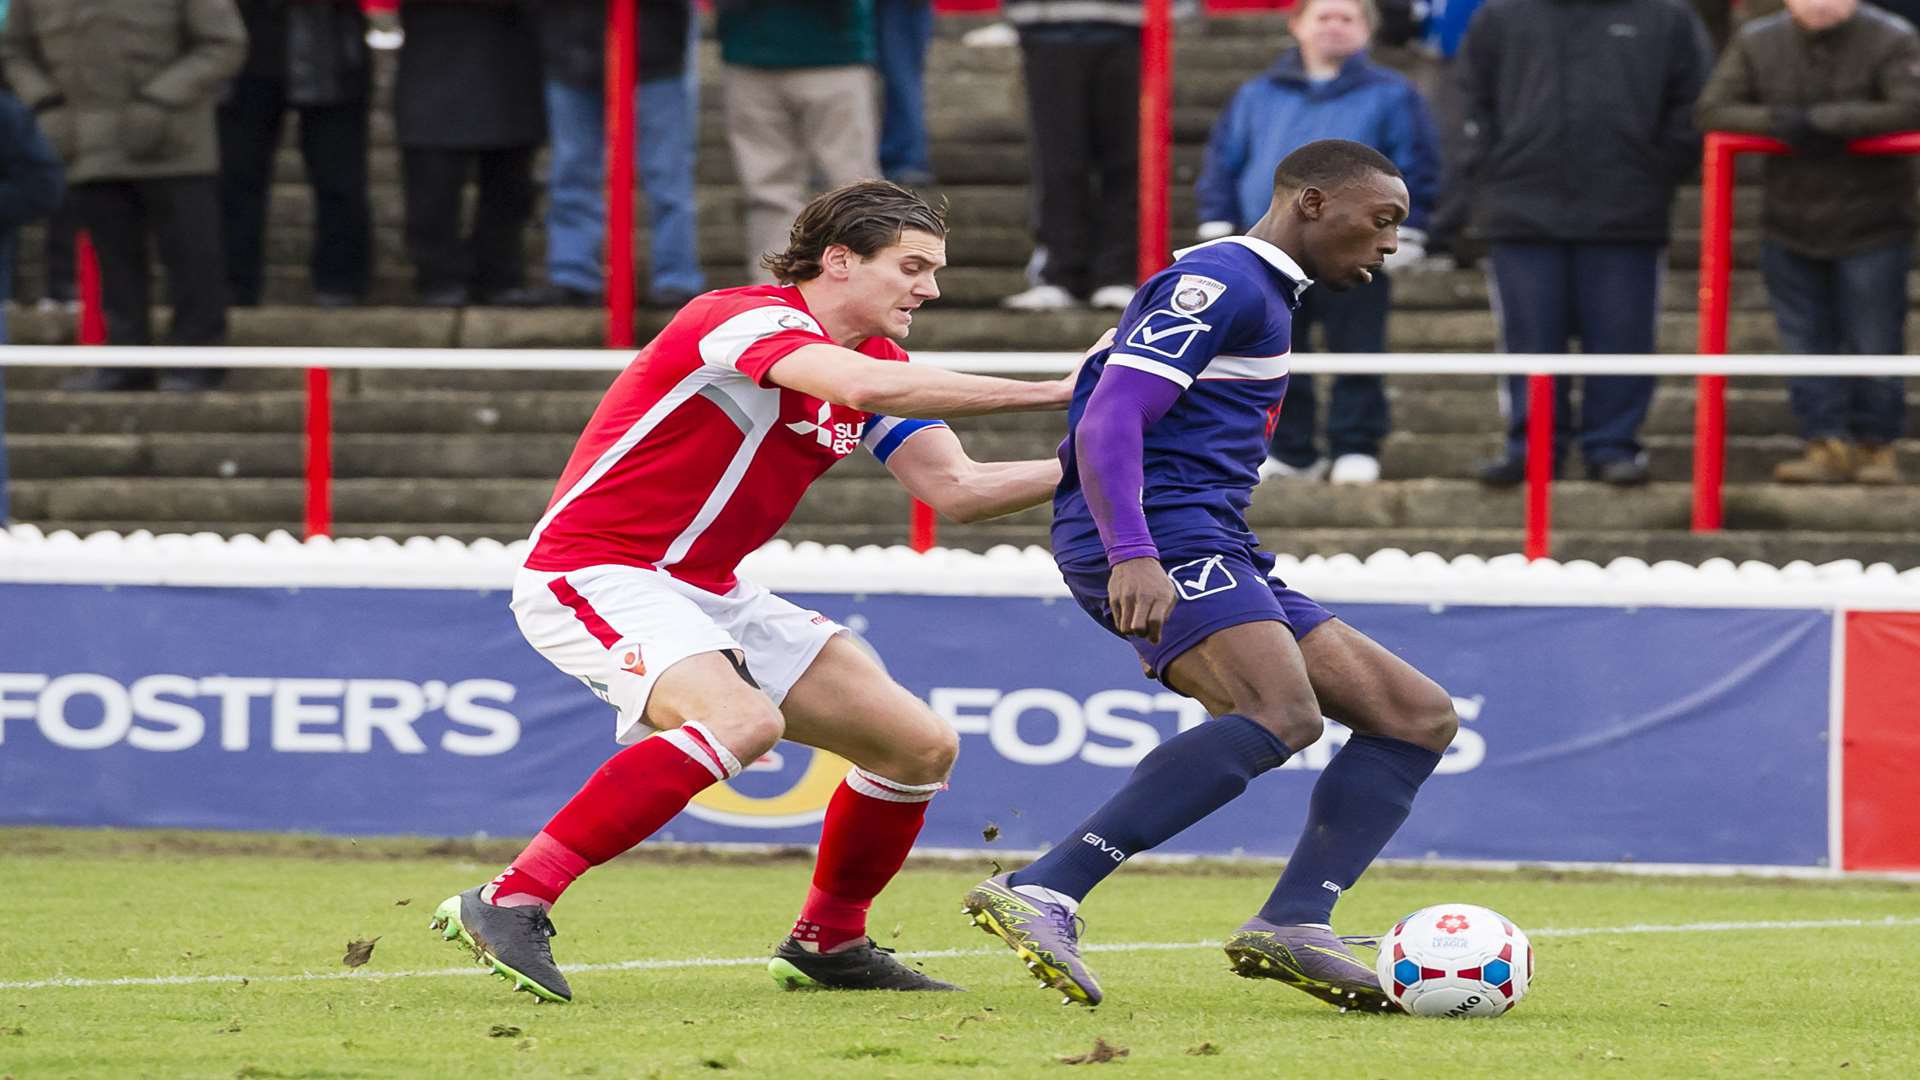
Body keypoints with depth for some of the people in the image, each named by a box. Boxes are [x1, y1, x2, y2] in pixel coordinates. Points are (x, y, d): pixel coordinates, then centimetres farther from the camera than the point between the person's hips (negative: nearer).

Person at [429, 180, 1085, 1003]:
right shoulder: (748, 320, -19)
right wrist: (1053, 394, -34)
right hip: (592, 575, -9)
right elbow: (861, 388, -37)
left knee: (922, 747, 5)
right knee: (742, 718, -37)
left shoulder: (875, 359, 9)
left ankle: (827, 942, 25)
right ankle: (512, 903, -34)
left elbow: (954, 489, 7)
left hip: (705, 592, 9)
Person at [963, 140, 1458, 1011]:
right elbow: (1108, 421, -18)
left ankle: (1294, 926, -12)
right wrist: (1134, 558, -31)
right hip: (1160, 538, -11)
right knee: (1280, 713, -33)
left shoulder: (1263, 295, 27)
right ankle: (1041, 896, -38)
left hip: (1212, 550, 11)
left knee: (1420, 716, 5)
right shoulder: (1222, 281, -6)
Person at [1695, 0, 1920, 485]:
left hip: (1870, 227, -3)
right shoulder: (1756, 43, 0)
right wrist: (1777, 122, -23)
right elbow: (1711, 111, -5)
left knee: (1873, 344, 2)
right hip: (1791, 223, 3)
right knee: (1806, 342, 2)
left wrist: (1823, 121, -23)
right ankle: (1828, 444, 8)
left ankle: (1875, 444, 17)